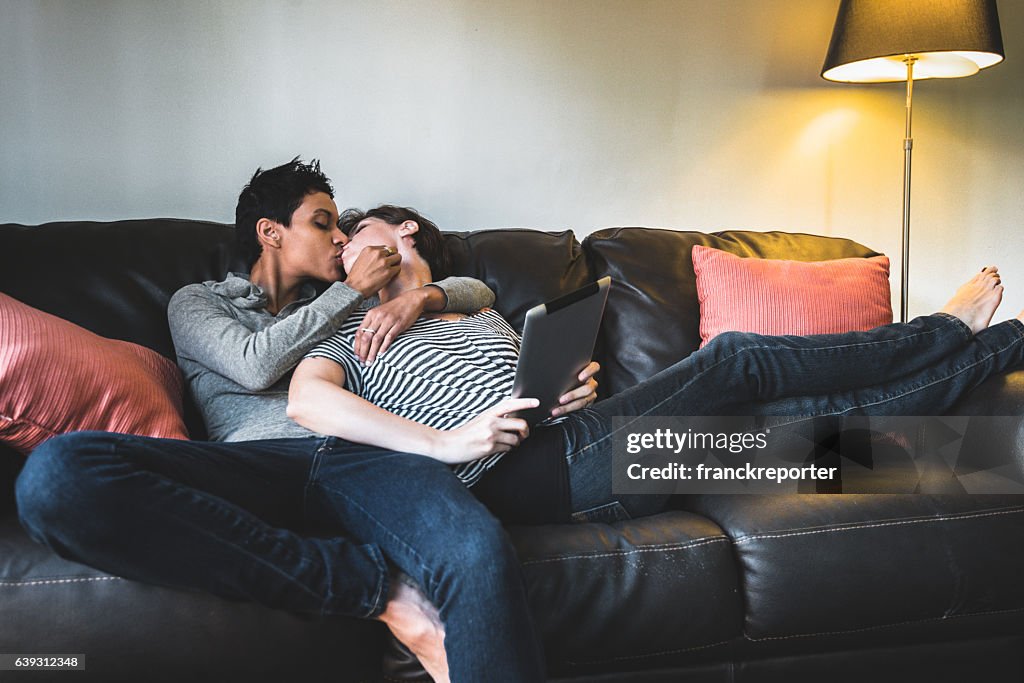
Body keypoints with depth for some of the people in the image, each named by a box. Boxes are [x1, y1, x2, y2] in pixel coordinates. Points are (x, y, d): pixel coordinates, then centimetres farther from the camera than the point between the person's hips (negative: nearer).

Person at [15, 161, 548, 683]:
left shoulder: (344, 304, 35)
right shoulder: (197, 302, 27)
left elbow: (479, 292, 35)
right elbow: (255, 366, 4)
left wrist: (419, 295, 12)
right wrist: (352, 290, 12)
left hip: (363, 458, 1)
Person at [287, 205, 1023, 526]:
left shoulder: (481, 313, 30)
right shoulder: (350, 336, 10)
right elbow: (306, 399, -13)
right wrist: (445, 441, -23)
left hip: (573, 443, 7)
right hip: (530, 472, -7)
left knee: (803, 413, -3)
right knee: (734, 357, -11)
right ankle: (943, 331, 8)